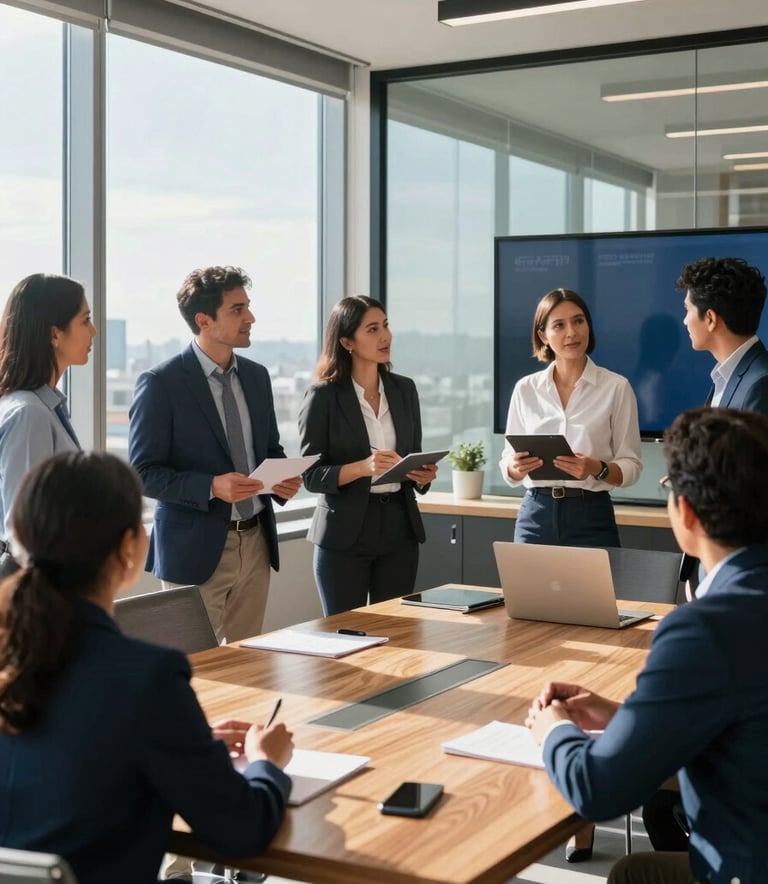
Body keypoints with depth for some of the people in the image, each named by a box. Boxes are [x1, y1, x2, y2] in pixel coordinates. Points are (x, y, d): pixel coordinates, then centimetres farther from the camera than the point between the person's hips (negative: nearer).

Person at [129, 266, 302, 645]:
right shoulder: (160, 383, -10)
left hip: (256, 543, 6)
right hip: (197, 548, -6)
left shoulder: (256, 376, 9)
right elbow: (143, 472, -11)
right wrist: (211, 486, -24)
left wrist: (284, 478, -3)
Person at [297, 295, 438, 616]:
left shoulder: (404, 389, 8)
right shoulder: (323, 396, -6)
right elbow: (311, 475, -8)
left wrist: (423, 476, -6)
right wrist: (363, 468, -23)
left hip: (399, 529, 4)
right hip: (344, 533, -4)